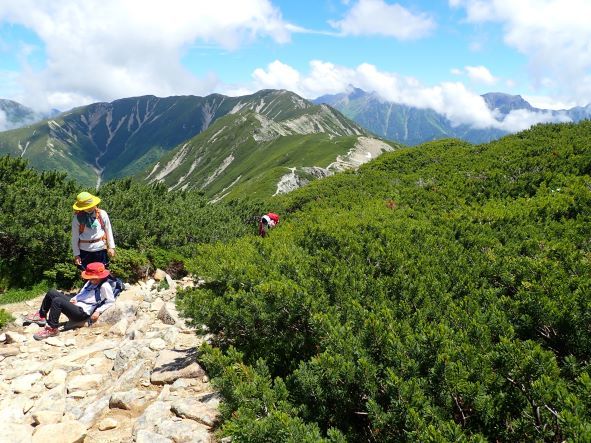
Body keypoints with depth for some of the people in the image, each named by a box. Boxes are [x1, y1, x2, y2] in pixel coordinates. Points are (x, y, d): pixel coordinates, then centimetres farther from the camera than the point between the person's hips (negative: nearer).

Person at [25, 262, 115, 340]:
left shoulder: (104, 286, -14)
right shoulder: (90, 282, 14)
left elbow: (111, 301, -15)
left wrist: (98, 311, -20)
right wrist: (75, 299, 6)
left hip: (82, 313, -10)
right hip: (76, 304, 10)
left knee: (57, 301, -28)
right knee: (52, 292, 8)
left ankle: (52, 329, -17)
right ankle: (41, 316, 21)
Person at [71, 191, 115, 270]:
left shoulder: (102, 214, -4)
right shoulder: (77, 218, -7)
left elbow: (108, 231, 4)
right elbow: (75, 237, -2)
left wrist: (111, 247, 2)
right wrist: (76, 254, -1)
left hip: (100, 249, 1)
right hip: (84, 251, -1)